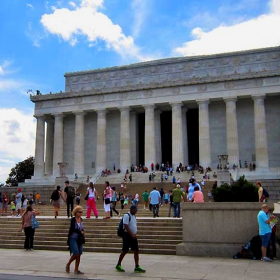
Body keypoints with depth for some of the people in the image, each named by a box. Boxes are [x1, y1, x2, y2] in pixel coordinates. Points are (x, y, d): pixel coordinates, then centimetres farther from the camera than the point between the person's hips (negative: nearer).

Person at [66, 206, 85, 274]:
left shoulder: (81, 219, 8)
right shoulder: (73, 219, -11)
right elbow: (72, 228, -16)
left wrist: (82, 232, -3)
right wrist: (80, 232, -13)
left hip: (79, 239, 6)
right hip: (73, 238, -6)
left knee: (79, 255, 4)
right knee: (76, 253, -12)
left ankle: (76, 270, 13)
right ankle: (68, 264, 13)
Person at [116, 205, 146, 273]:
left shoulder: (133, 216, 14)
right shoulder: (127, 216, -14)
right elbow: (126, 226, -21)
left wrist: (135, 234, 9)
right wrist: (132, 234, -24)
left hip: (133, 236, 8)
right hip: (127, 235, -8)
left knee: (136, 251, 3)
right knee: (125, 251, 0)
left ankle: (137, 267, 6)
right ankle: (118, 265, 15)